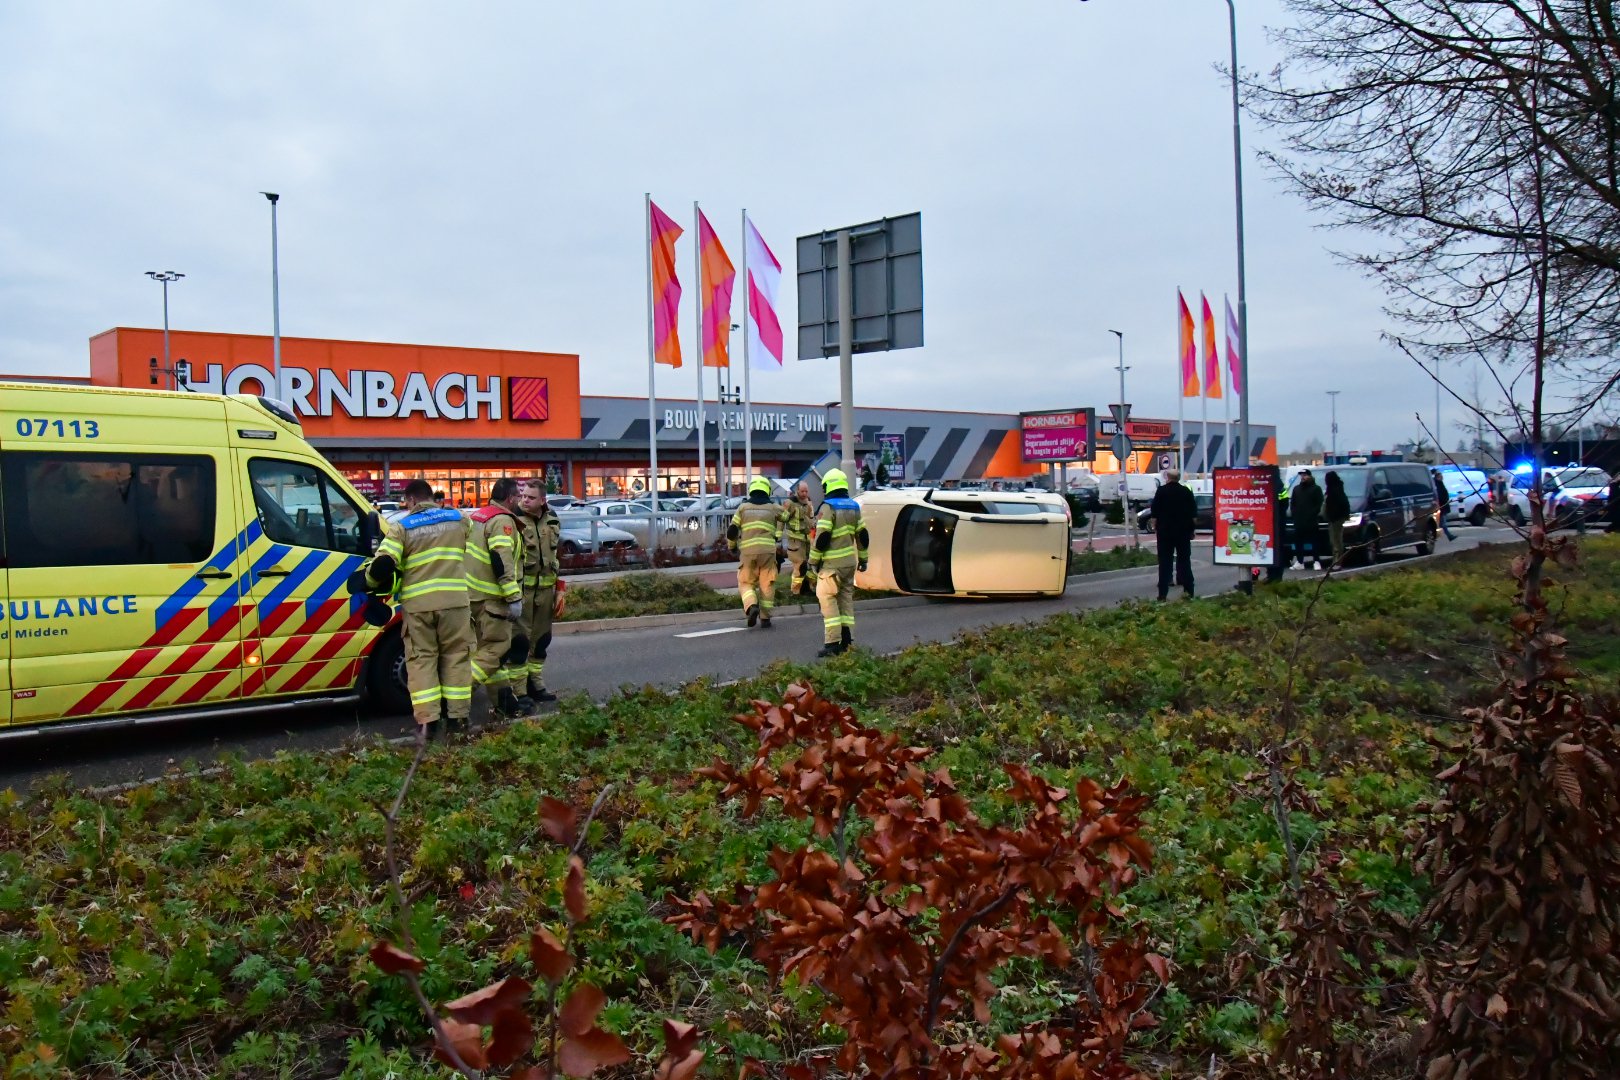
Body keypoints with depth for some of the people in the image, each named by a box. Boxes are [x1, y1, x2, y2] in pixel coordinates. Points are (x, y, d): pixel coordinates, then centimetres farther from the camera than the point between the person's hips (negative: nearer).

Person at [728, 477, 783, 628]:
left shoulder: (743, 507, 10)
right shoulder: (773, 509, 12)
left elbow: (731, 531, 7)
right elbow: (779, 534, 10)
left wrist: (732, 546, 23)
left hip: (747, 551, 0)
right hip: (768, 551, 0)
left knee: (745, 582, 11)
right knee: (767, 585, 10)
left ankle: (751, 606, -14)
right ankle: (765, 618, 9)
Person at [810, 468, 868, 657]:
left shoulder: (828, 507, -11)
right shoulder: (854, 506, 11)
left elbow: (822, 536, -16)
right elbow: (862, 535, 15)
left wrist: (814, 560, -9)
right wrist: (863, 558, 23)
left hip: (832, 563, -7)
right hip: (850, 561, 7)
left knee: (827, 599, -3)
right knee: (846, 598, 14)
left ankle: (832, 643, -9)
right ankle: (847, 640, 13)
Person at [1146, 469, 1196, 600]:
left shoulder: (1161, 491, -6)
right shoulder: (1186, 491, 3)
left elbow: (1154, 513, -6)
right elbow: (1194, 513, 6)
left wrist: (1155, 527, 4)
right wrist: (1191, 528, 14)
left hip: (1165, 531, -2)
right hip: (1183, 530, 2)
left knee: (1165, 562, 0)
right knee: (1184, 560, 9)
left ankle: (1163, 593, -5)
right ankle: (1188, 591, 7)